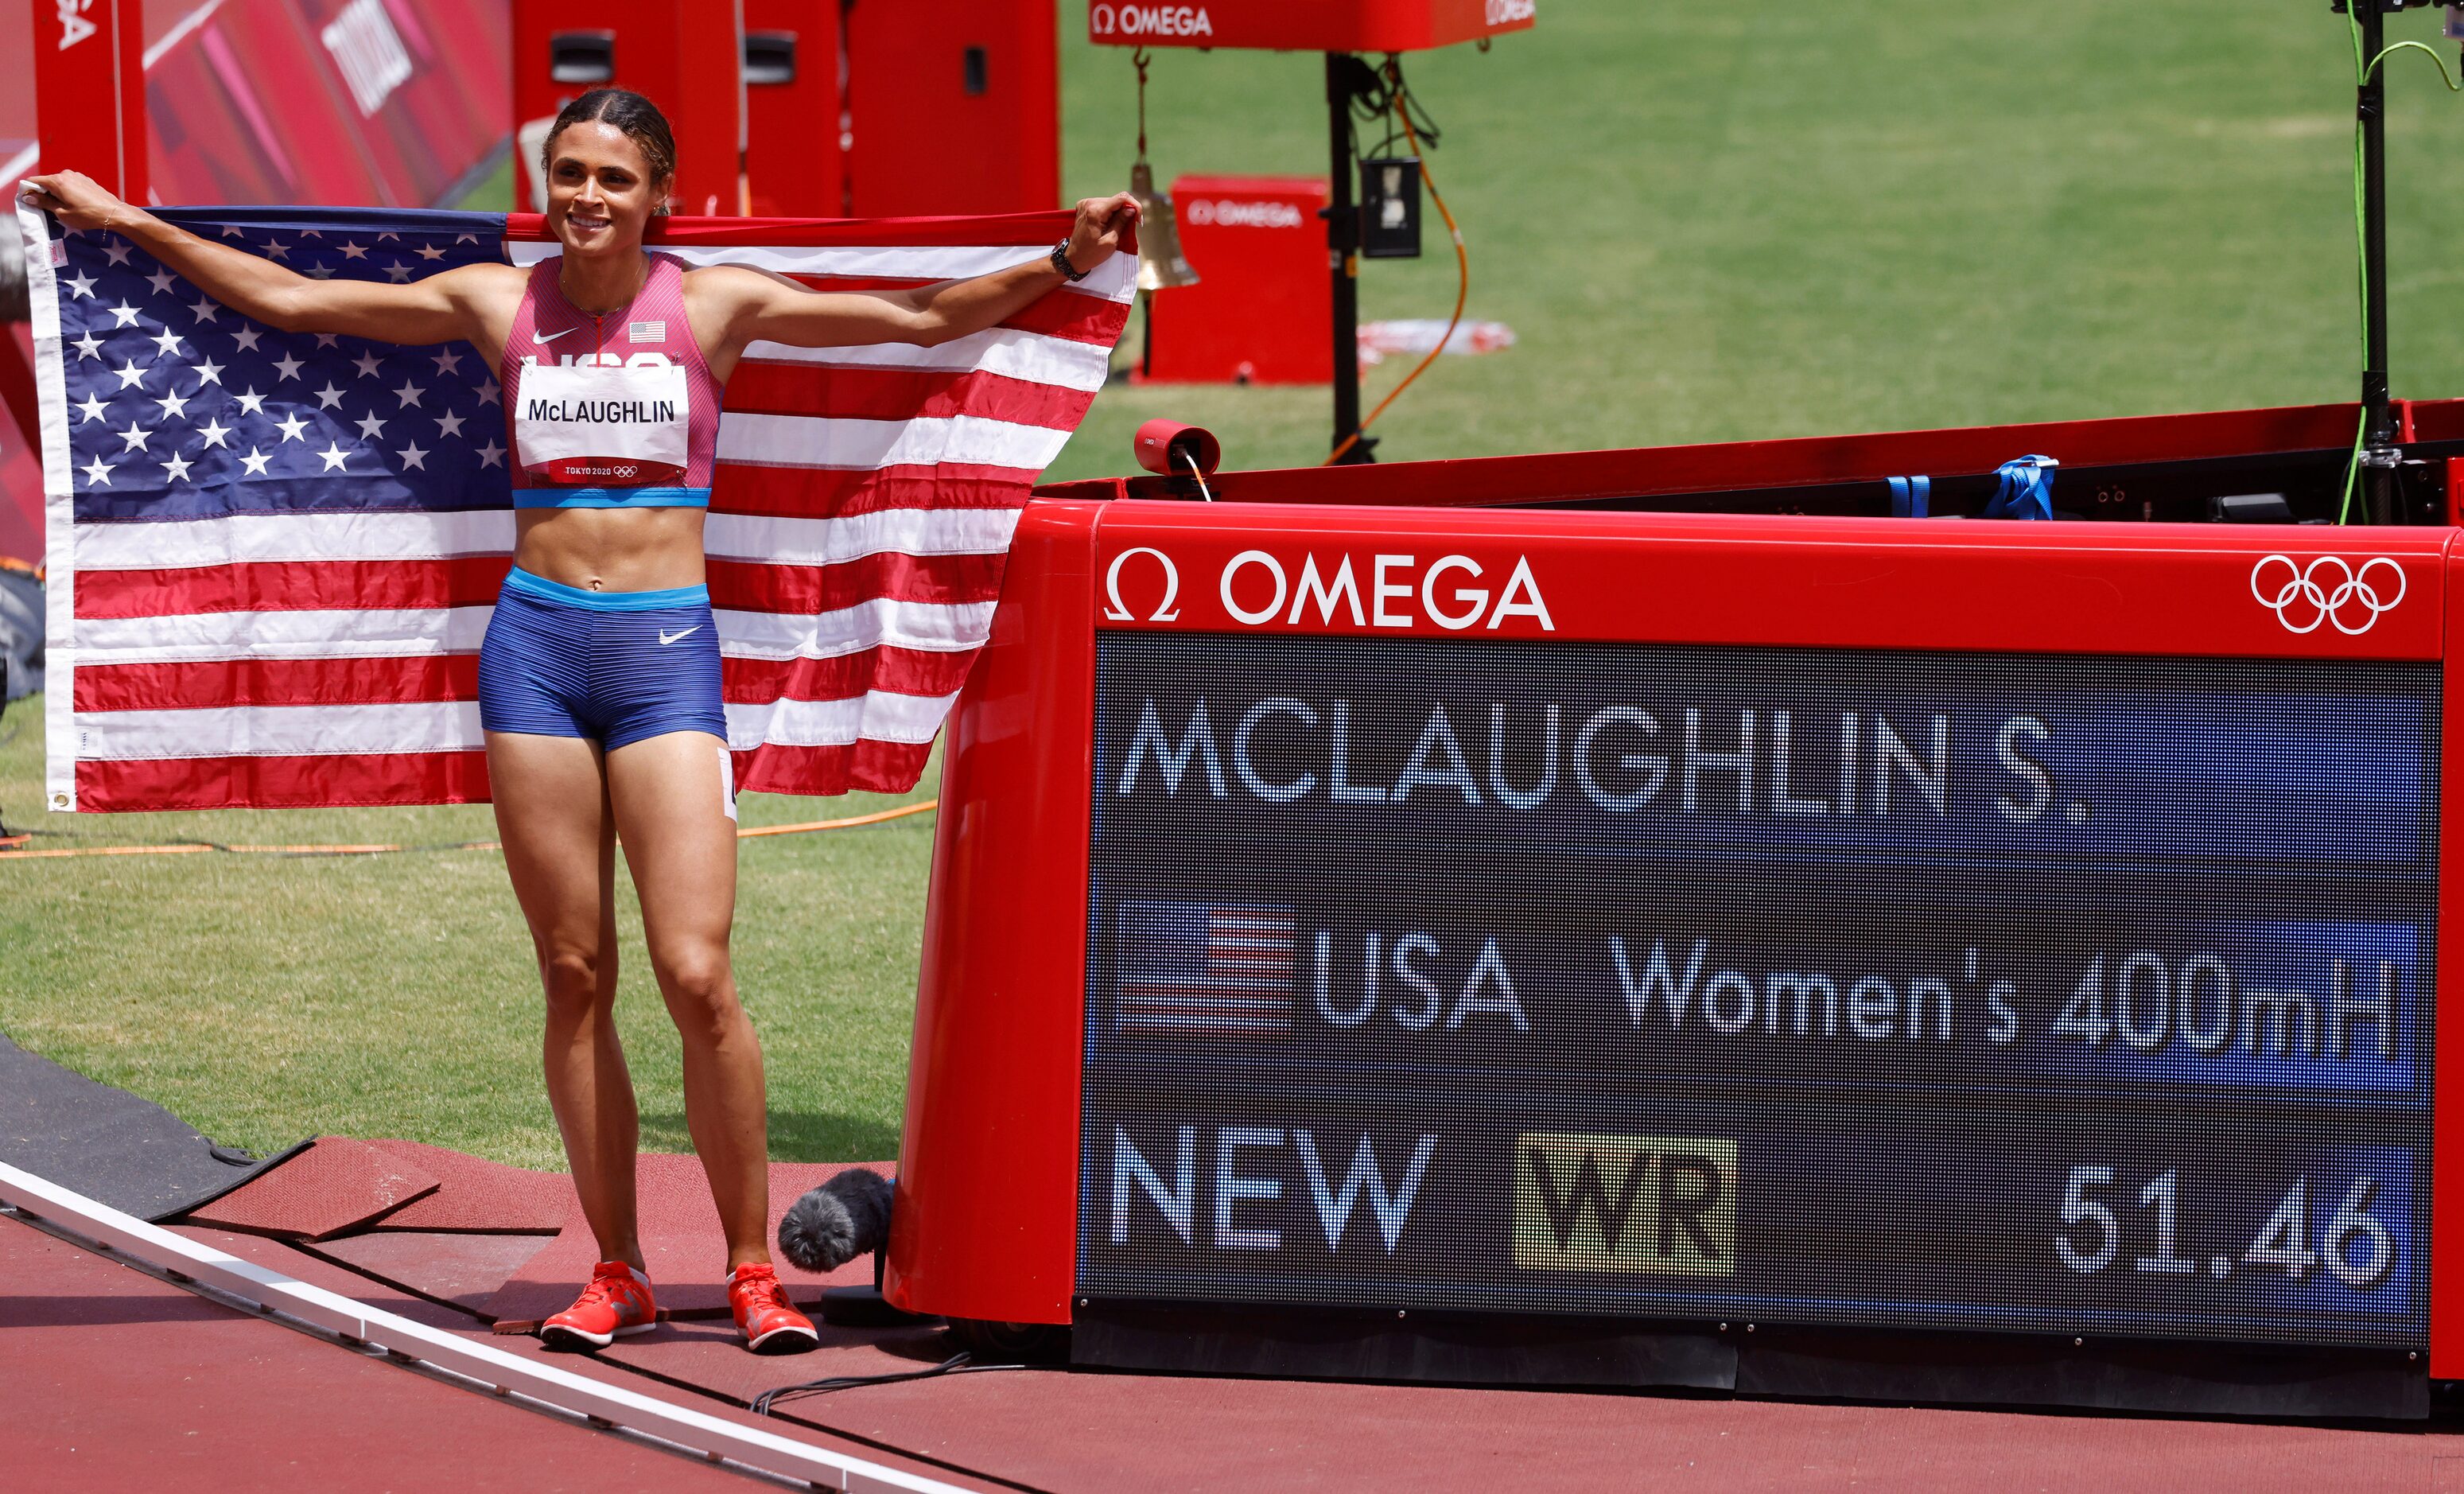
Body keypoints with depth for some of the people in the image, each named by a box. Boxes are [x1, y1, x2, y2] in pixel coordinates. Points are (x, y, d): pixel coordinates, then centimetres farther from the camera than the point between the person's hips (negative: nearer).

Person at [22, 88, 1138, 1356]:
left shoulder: (712, 306, 3)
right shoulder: (498, 307, 7)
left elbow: (920, 319, 3)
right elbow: (286, 299, 11)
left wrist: (1060, 263, -9)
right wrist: (127, 224, 9)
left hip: (667, 646, -2)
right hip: (537, 641, 2)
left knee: (696, 975, -11)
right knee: (575, 978, 3)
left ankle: (751, 1268, -1)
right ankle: (615, 1272, 11)